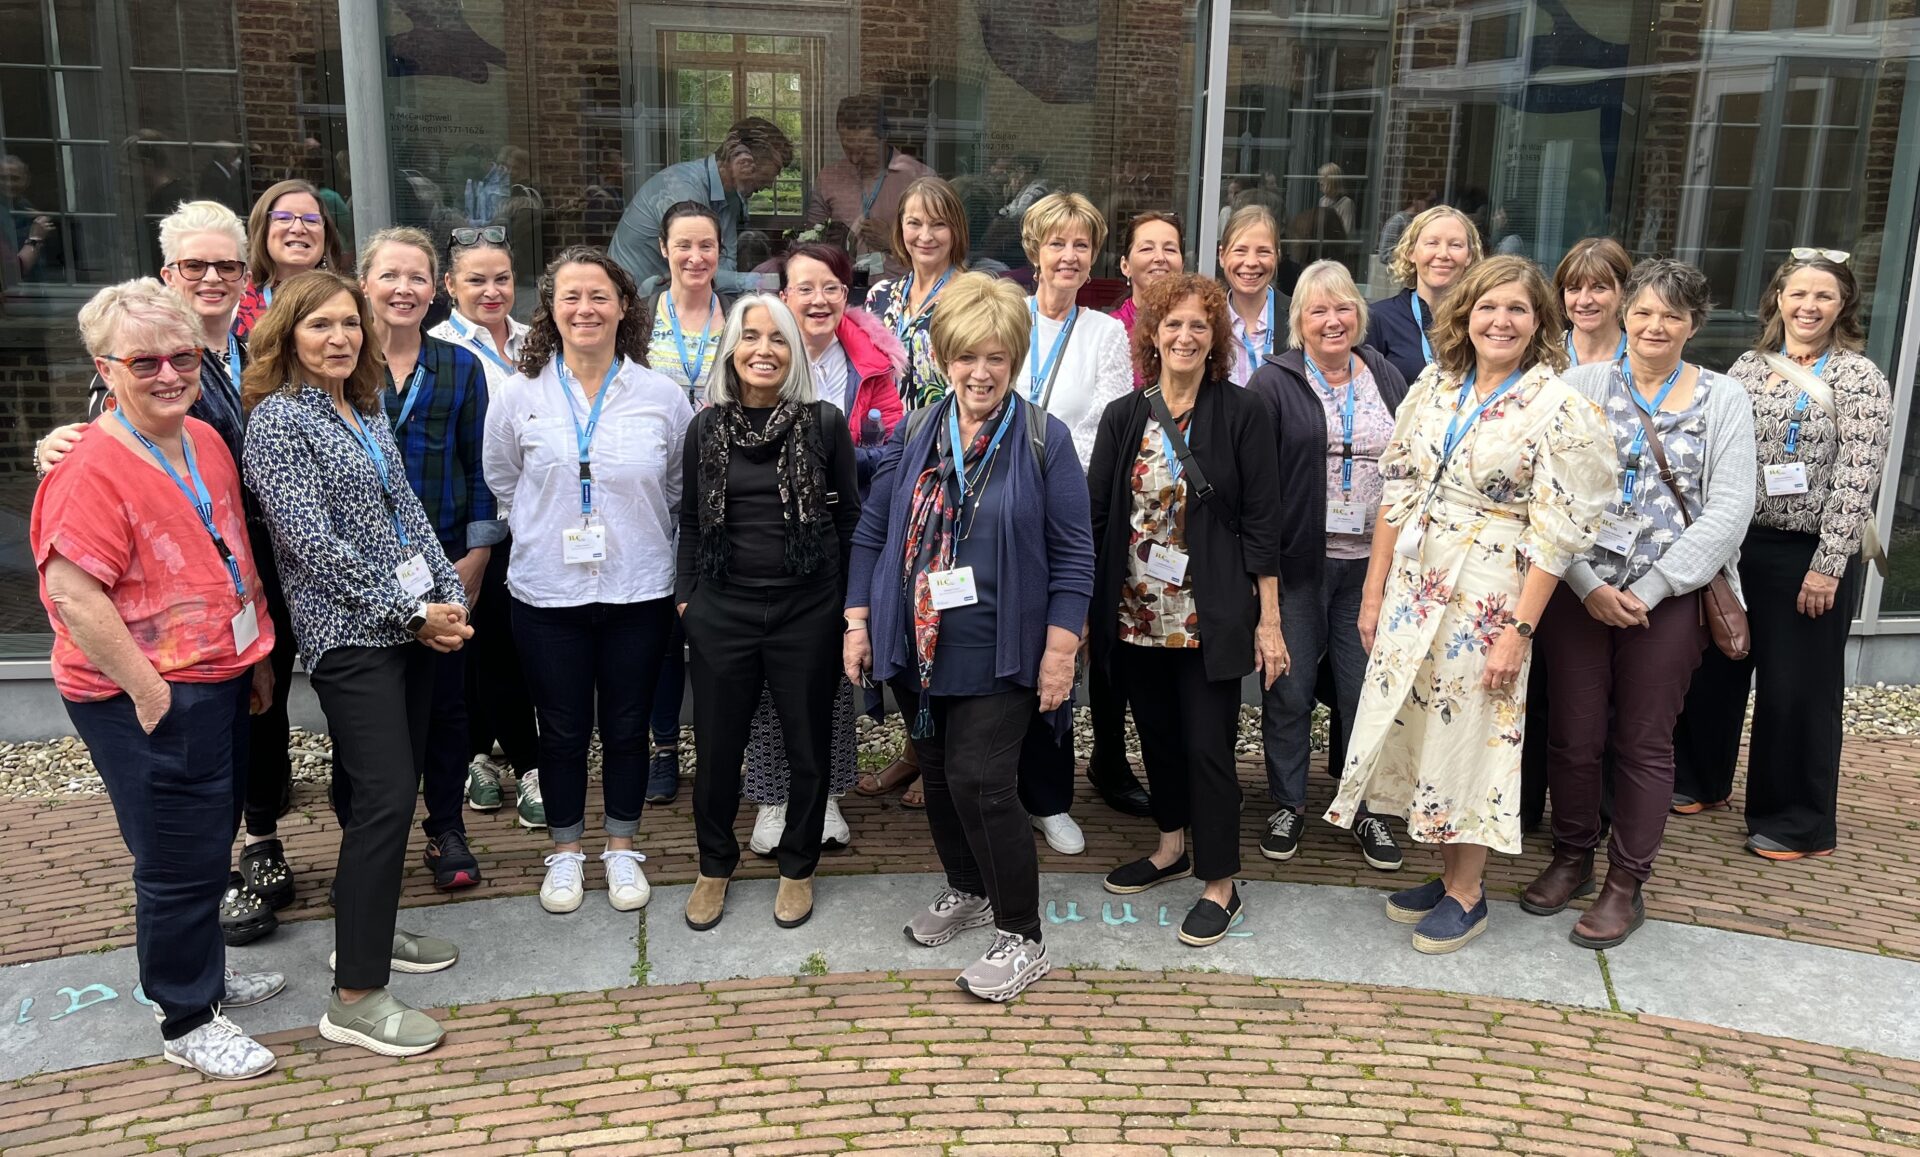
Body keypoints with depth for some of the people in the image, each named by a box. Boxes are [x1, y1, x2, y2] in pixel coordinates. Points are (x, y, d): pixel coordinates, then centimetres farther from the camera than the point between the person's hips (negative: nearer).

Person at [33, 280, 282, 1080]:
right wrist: (149, 693, -22)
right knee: (181, 862, 4)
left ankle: (205, 974, 42)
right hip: (150, 702, -8)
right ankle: (186, 1023, 22)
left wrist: (258, 657, 16)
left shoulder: (207, 442, 6)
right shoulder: (94, 469, -20)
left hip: (220, 680, 8)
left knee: (211, 842, 22)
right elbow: (72, 595, -24)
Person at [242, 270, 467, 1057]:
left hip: (410, 626, 8)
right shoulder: (277, 420, -10)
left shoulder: (366, 411, 13)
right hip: (349, 635, -8)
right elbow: (313, 541, -17)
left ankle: (366, 929, 30)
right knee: (385, 798, -11)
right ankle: (355, 997, -3)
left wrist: (449, 597, 2)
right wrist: (412, 613, -14)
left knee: (391, 785, 14)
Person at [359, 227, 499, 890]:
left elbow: (480, 466, 6)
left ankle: (446, 830, 22)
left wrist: (477, 554, -2)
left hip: (445, 559, 1)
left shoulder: (460, 368, 5)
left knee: (445, 699, 7)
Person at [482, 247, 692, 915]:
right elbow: (501, 488, 10)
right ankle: (565, 851, 29)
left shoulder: (663, 396, -2)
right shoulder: (519, 396, -2)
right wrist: (546, 537, 10)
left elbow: (685, 494, 7)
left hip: (639, 592, 0)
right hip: (547, 594, 0)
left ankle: (621, 848, 29)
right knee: (562, 730, 11)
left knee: (627, 728, 11)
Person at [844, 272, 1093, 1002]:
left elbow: (1073, 552, -7)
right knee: (939, 775, 16)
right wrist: (858, 621, 4)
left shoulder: (1044, 440, -7)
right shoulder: (913, 435, 5)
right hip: (915, 647, 5)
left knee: (980, 782, -9)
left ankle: (1022, 938, 7)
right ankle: (967, 891, 39)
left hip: (998, 653, -5)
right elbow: (873, 532, 9)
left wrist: (1061, 649, -11)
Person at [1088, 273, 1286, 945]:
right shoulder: (1124, 416, 5)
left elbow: (1260, 522, -5)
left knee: (1208, 745, 1)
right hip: (1135, 614, 4)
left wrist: (1270, 620, -8)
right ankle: (1173, 846, 38)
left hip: (1210, 616, -4)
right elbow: (1094, 512, 6)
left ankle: (1219, 884, 15)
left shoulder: (1241, 415, -5)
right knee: (1156, 733, 17)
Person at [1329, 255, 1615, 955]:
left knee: (1467, 735, 4)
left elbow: (1556, 533, -12)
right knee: (1415, 729, 10)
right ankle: (1446, 873, 29)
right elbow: (1395, 494, 7)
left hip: (1487, 600, -5)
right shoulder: (1432, 387, 6)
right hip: (1412, 586, 5)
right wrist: (1374, 591, 5)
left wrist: (1520, 630, -16)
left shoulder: (1559, 410, -10)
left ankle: (1467, 893, 22)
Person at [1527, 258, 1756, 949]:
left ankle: (1626, 885, 20)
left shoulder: (1723, 400, 3)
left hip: (1667, 600, 0)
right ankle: (1572, 858, 28)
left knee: (1644, 743, 7)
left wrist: (1647, 589, -12)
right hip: (1577, 591, 1)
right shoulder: (1580, 386, 3)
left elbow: (1729, 511, -4)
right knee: (1573, 734, 7)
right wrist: (1587, 584, -12)